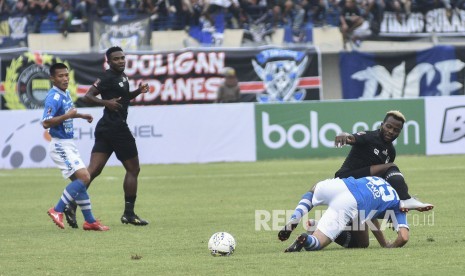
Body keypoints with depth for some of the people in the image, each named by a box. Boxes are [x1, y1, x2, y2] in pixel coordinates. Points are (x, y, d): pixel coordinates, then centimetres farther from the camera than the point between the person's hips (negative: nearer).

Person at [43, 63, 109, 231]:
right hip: (60, 145, -10)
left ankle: (89, 221, 15)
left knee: (80, 181, 11)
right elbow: (46, 123, -29)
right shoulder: (54, 97, -19)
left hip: (68, 145, 10)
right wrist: (67, 116, -32)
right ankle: (57, 211, -13)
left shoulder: (65, 94, 11)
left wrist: (81, 116, 26)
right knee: (83, 177, -17)